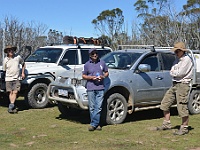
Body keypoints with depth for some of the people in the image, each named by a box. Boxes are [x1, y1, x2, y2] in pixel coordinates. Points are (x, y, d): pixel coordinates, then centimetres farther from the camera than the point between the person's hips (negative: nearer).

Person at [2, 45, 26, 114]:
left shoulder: (18, 57, 1)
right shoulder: (5, 60, 0)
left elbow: (23, 64, 18)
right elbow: (4, 70, 8)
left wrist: (22, 73, 11)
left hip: (16, 78, 0)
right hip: (8, 78, 0)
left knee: (15, 92, -10)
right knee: (10, 92, 3)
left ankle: (11, 105, -11)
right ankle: (13, 107, 9)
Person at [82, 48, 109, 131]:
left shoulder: (102, 63, 10)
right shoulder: (87, 64, 5)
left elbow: (107, 72, 18)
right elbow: (83, 76, 7)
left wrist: (103, 76, -4)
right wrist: (91, 77, -10)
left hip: (100, 88, 1)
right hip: (90, 88, -1)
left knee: (98, 107, -4)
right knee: (92, 107, 1)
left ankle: (93, 124, 0)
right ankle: (96, 124, 12)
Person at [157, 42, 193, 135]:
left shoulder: (187, 59, -12)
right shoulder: (177, 59, 16)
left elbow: (179, 73, -18)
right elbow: (172, 72, 13)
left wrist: (173, 72, -1)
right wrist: (174, 73, -8)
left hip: (182, 85, -9)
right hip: (174, 84, 9)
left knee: (182, 108, -5)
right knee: (165, 104, 11)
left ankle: (184, 128, 7)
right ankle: (166, 124, 22)